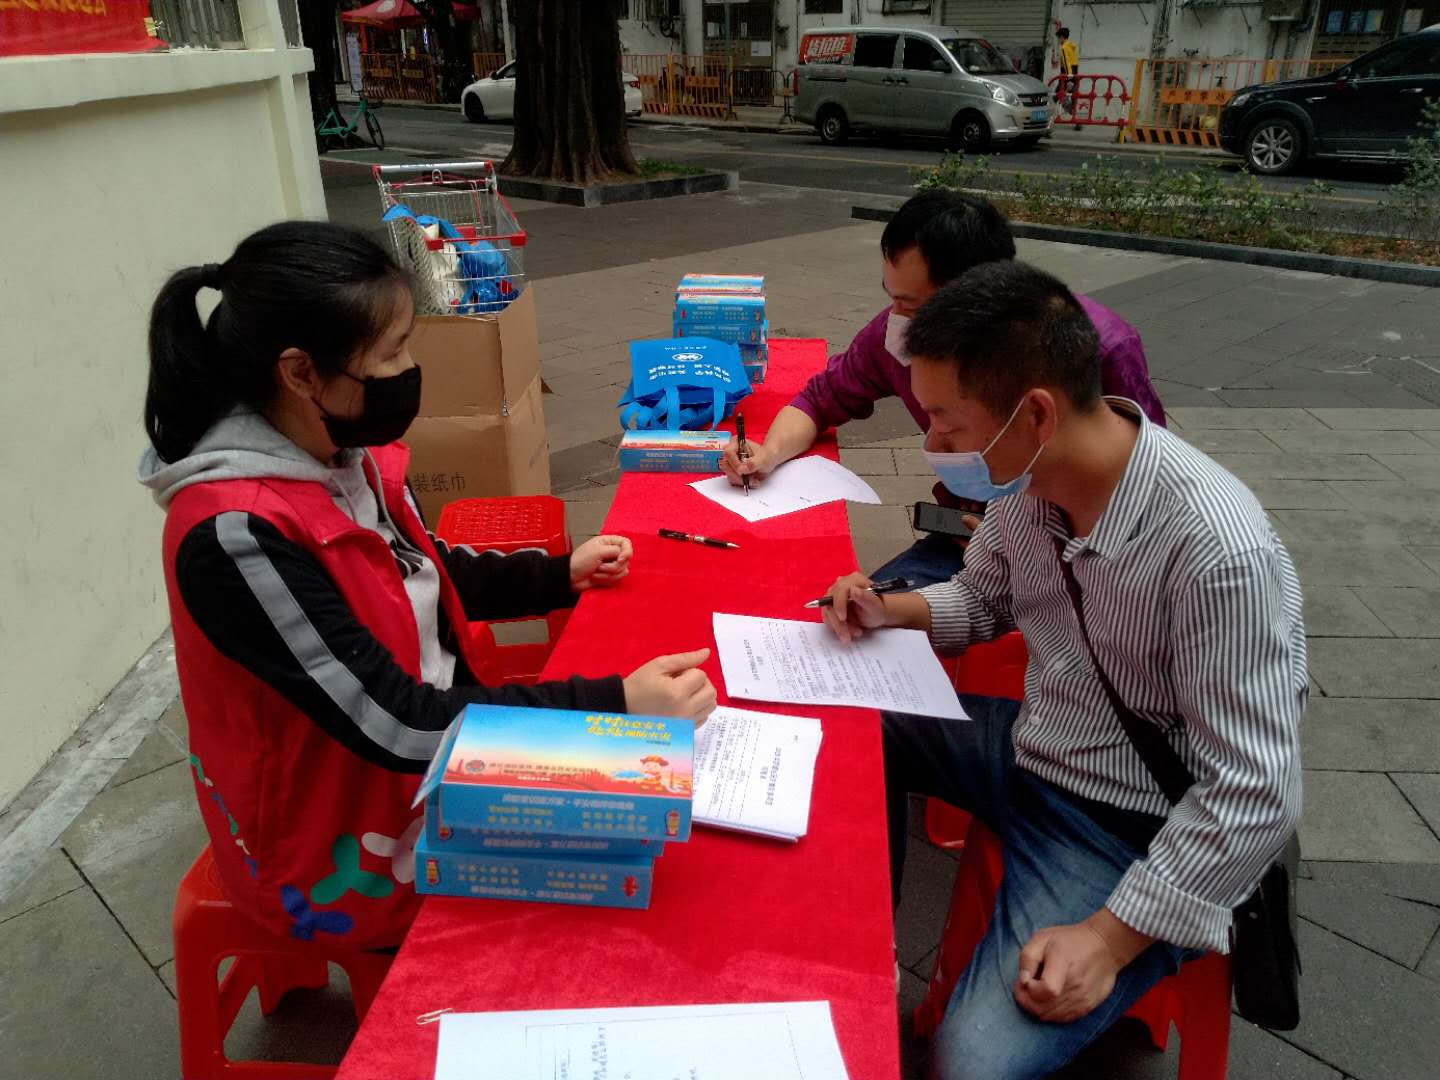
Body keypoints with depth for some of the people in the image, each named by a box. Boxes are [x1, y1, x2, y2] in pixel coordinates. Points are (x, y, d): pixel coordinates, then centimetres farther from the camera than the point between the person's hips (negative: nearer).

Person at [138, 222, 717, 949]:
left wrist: (560, 575, 8)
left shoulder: (343, 453, -5)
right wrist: (616, 705, -37)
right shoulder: (237, 534, -30)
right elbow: (394, 724, -32)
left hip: (435, 762, 7)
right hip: (344, 849, -7)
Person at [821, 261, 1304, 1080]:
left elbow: (1253, 798, -26)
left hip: (1131, 829, -7)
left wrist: (1109, 938, -25)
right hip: (1032, 744, 8)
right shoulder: (1025, 478, -9)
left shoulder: (1219, 550, -32)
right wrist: (891, 612, -7)